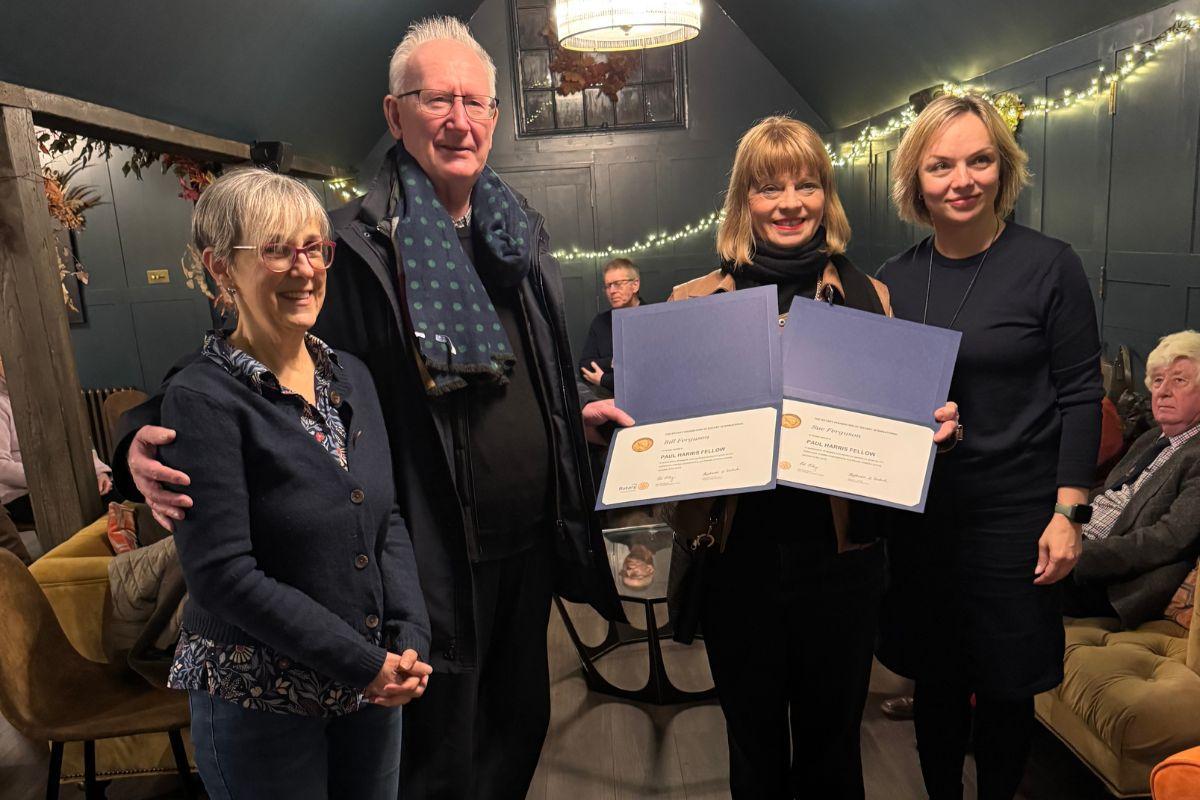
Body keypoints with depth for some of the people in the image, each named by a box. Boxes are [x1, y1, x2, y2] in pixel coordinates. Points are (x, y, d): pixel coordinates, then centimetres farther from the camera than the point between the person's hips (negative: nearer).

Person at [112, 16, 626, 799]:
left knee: (520, 723, 25)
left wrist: (577, 414, 11)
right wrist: (152, 432, -28)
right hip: (435, 556, -6)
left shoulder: (523, 232, 7)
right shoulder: (356, 243, -14)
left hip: (531, 540, 7)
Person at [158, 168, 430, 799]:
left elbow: (388, 520, 5)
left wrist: (409, 639, -7)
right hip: (261, 700, -5)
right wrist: (364, 663, -18)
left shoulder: (351, 376, 3)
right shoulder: (202, 400, -16)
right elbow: (223, 575, -19)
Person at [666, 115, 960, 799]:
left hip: (839, 556, 1)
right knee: (754, 745, 18)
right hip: (737, 556, 0)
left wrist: (933, 424, -11)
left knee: (832, 742, 19)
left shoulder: (866, 297, 3)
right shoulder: (697, 300, 0)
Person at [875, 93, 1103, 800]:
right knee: (934, 677, 16)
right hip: (918, 511, 3)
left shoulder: (1049, 265, -7)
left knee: (1006, 684, 12)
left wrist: (1068, 512, -10)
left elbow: (1080, 394, -6)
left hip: (1014, 514, -3)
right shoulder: (895, 279, 3)